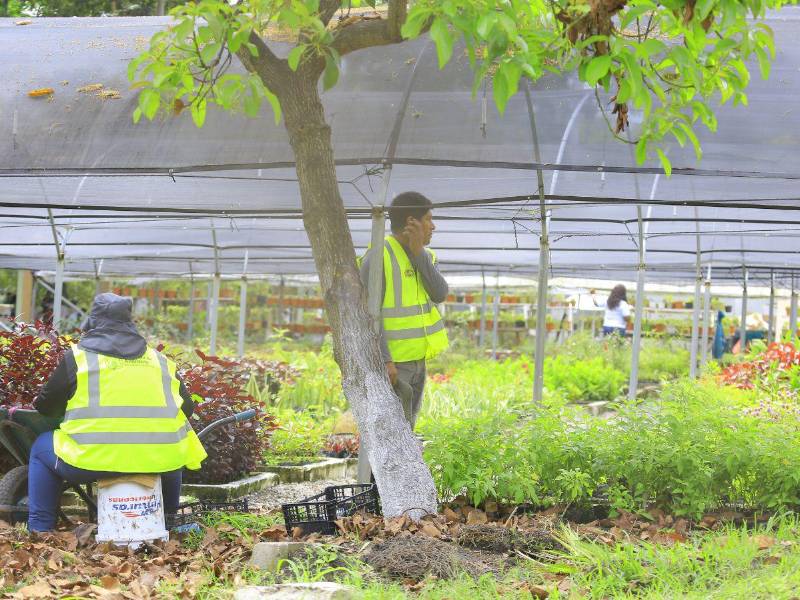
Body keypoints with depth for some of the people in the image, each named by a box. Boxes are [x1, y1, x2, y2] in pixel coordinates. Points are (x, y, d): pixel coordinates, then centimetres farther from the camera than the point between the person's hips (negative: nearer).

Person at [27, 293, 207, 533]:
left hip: (93, 459, -3)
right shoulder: (160, 360, 18)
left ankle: (40, 529, 20)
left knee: (42, 447, 26)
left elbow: (45, 407, 14)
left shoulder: (78, 356, 10)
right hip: (160, 460, 3)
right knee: (172, 451, 39)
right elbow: (187, 407, 23)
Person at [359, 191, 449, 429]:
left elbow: (439, 294, -6)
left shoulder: (423, 256, 10)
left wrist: (419, 253, -15)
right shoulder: (379, 256, -14)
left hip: (417, 359, 8)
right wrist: (383, 360, -25)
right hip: (389, 361, -8)